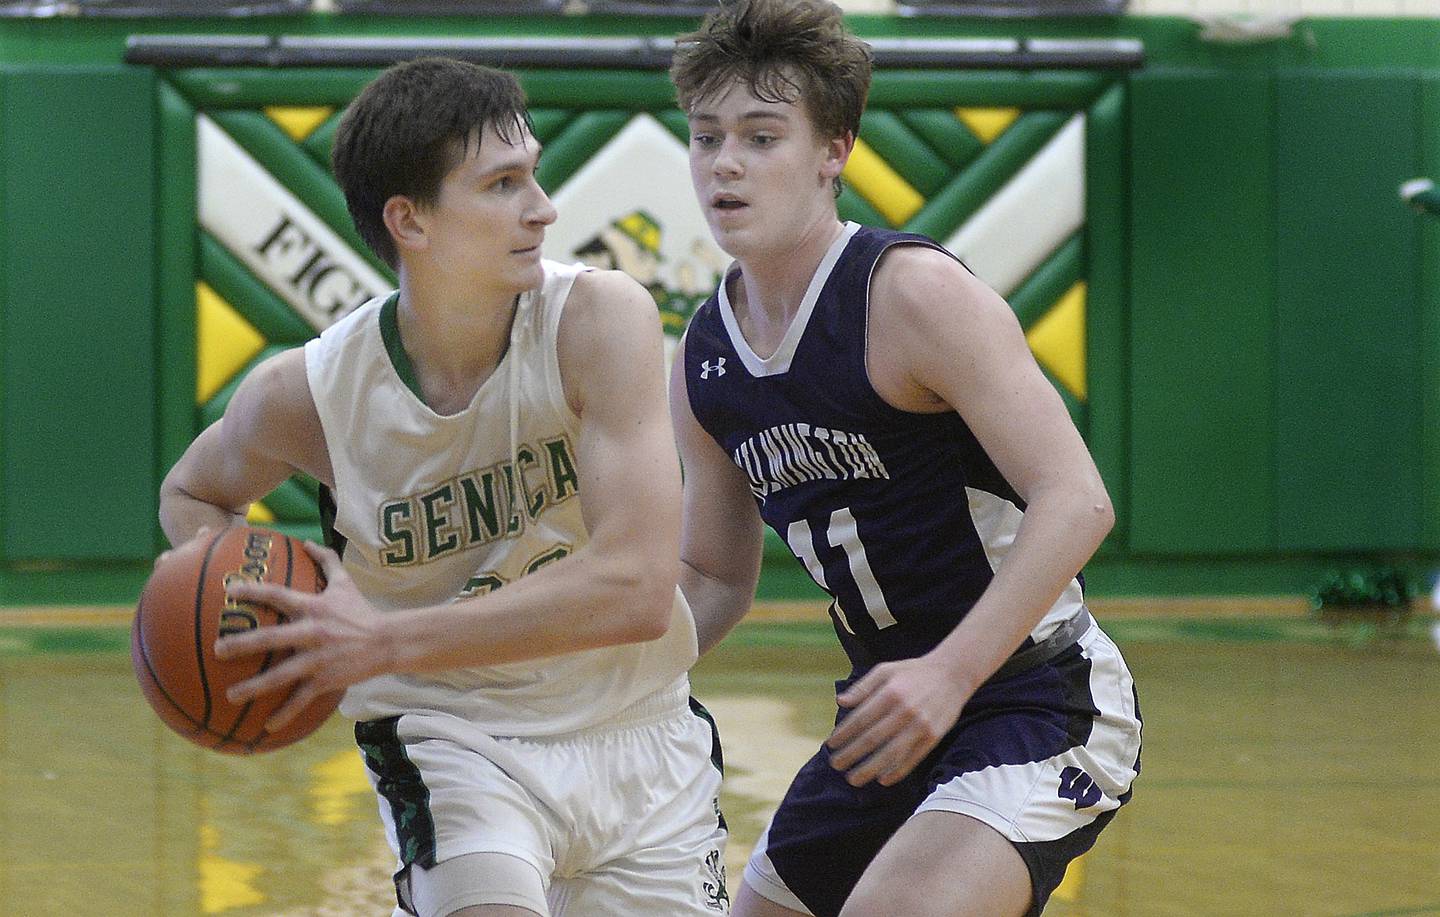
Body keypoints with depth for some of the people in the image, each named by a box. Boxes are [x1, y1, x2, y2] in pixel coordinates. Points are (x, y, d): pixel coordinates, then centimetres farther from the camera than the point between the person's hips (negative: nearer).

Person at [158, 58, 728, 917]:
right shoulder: (305, 393, -14)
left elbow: (636, 589, -27)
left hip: (640, 742, 1)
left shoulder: (600, 320, -20)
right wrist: (243, 603, -14)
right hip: (454, 743, -1)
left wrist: (382, 642, -29)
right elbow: (194, 494, 10)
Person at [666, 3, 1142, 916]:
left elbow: (1076, 503, -24)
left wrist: (949, 672, -33)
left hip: (1041, 705, -8)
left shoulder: (915, 293, -18)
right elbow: (716, 575, 18)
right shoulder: (703, 358, 5)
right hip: (893, 719, 8)